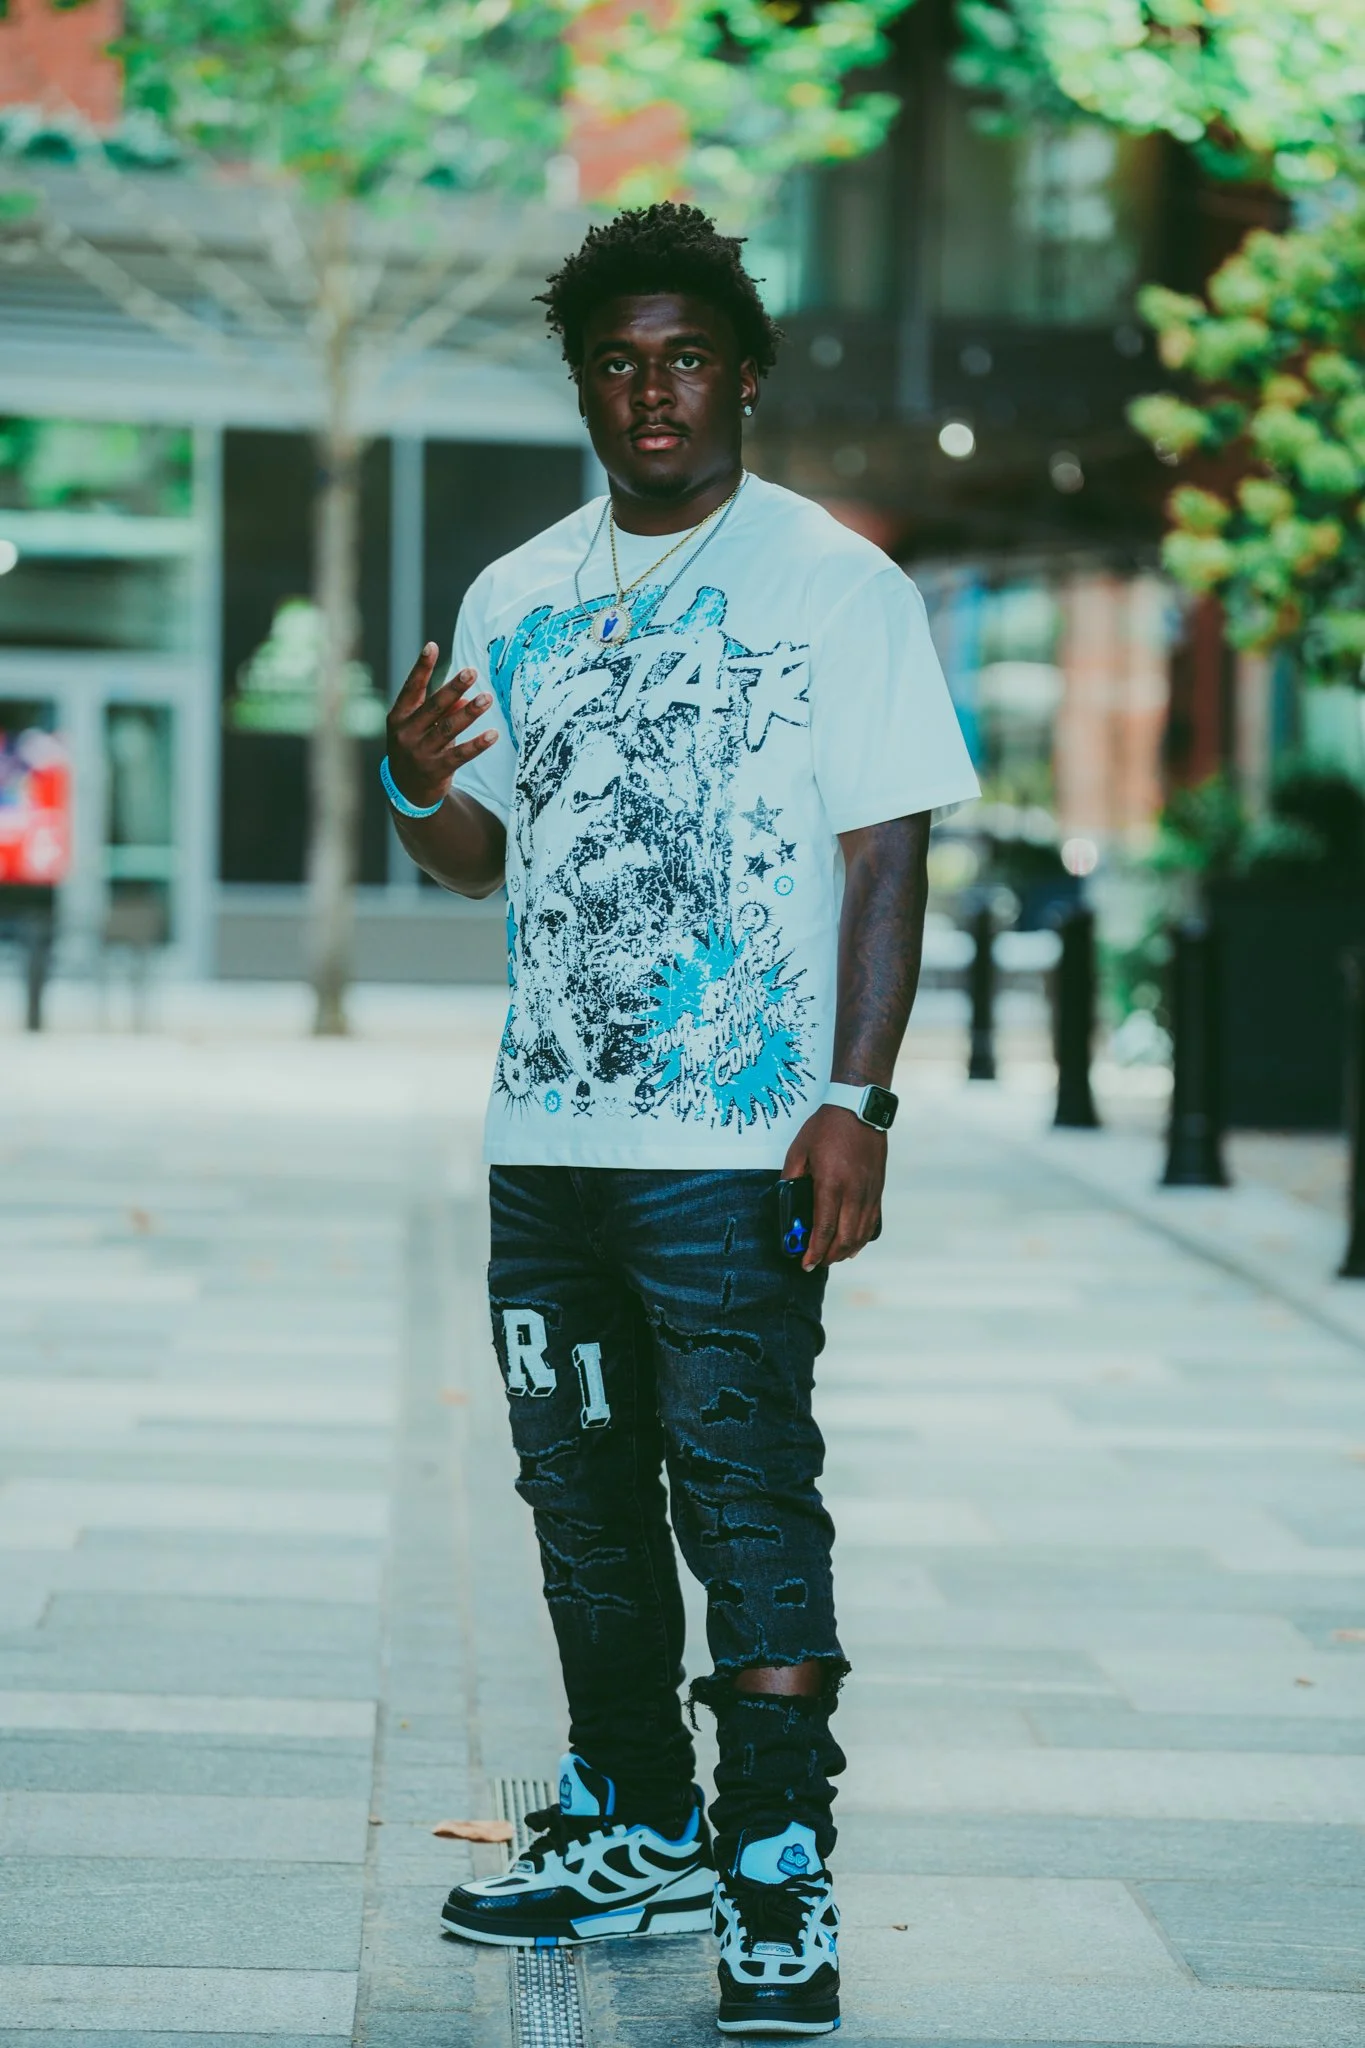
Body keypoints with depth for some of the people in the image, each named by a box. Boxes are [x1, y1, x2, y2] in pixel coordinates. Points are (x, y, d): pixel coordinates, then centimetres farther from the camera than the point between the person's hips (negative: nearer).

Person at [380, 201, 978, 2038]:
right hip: (549, 1131, 6)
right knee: (585, 1499, 13)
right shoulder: (518, 600, 13)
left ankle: (781, 1880, -6)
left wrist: (855, 1100, -16)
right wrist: (416, 790, -4)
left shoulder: (839, 584, -2)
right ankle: (634, 1833, 26)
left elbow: (885, 857, -7)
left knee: (749, 1498, -9)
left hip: (739, 1145, -6)